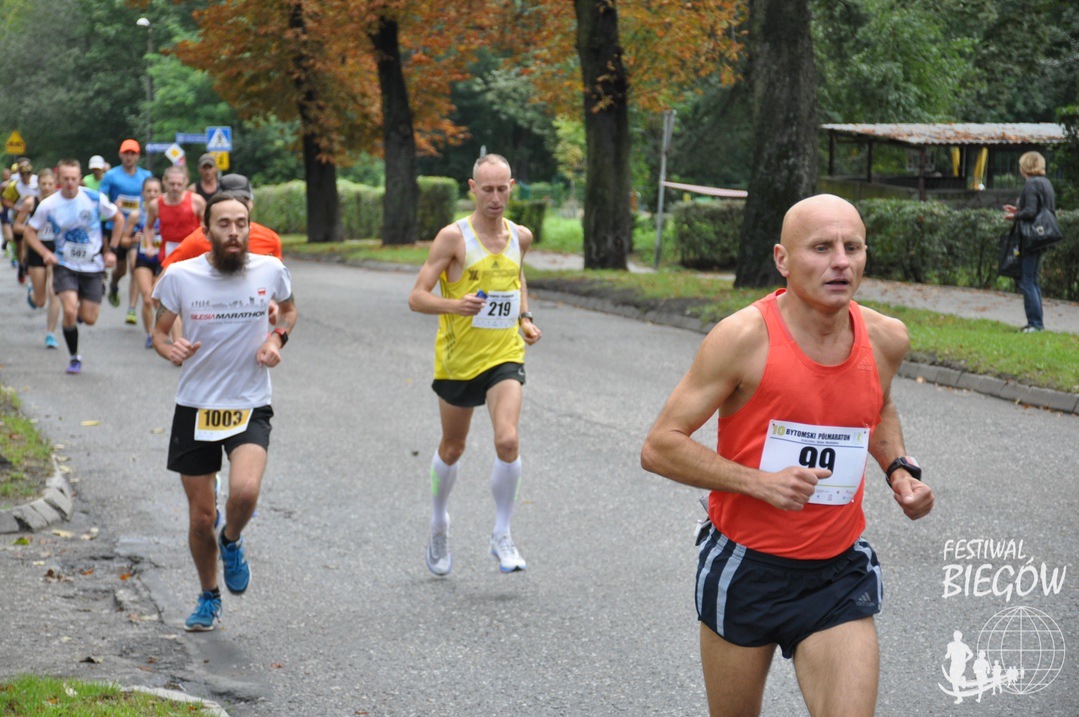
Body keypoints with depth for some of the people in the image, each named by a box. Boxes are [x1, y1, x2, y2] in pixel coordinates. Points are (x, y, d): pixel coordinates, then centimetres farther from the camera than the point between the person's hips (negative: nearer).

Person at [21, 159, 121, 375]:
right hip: (65, 266, -1)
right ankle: (74, 357, 3)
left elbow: (118, 219, 5)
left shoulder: (95, 199, -11)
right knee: (70, 312, -18)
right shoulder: (48, 205, -10)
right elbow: (30, 231, 3)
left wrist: (111, 250, 1)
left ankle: (79, 312, 39)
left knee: (89, 319, 0)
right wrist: (45, 253, -13)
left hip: (93, 266, 1)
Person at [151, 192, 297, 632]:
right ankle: (209, 597, 32)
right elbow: (159, 331, 5)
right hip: (195, 408, 1)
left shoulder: (270, 271, -5)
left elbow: (289, 308, 17)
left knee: (245, 491, -26)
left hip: (250, 407, 0)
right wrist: (170, 349, -18)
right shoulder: (180, 276, -8)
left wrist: (277, 337, -3)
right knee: (201, 516, 6)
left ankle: (232, 541, 9)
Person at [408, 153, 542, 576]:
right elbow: (417, 298, -13)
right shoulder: (454, 237, -11)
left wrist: (525, 318, 10)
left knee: (507, 441, -19)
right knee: (452, 448, 15)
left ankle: (502, 536, -2)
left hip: (505, 356, 2)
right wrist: (455, 305, -31)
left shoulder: (520, 236, 4)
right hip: (458, 357, -2)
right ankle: (439, 521, 41)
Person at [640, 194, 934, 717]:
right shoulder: (744, 337, -17)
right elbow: (659, 447, -15)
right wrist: (759, 482, -24)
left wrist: (898, 468, 4)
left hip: (839, 575, 3)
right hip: (744, 568, -3)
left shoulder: (886, 339, -2)